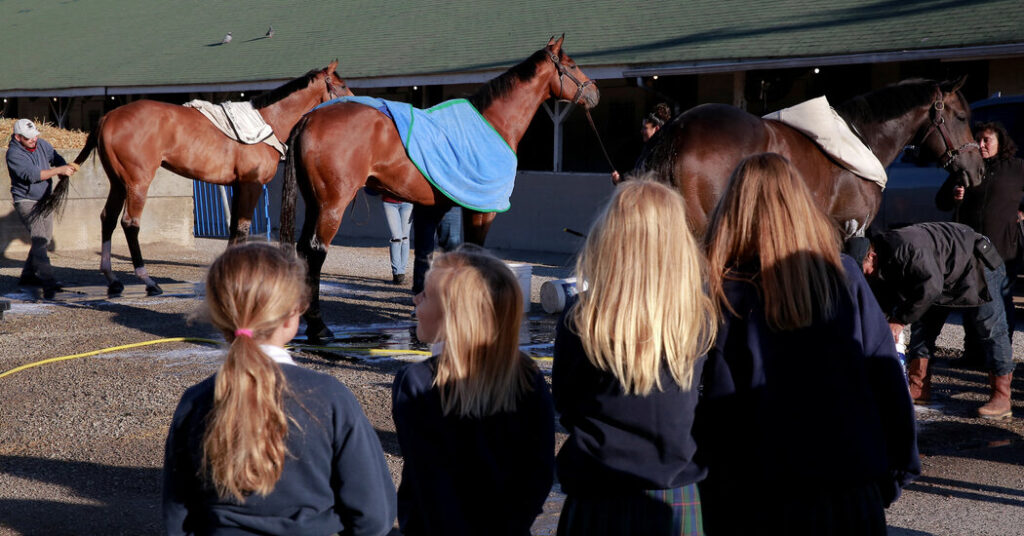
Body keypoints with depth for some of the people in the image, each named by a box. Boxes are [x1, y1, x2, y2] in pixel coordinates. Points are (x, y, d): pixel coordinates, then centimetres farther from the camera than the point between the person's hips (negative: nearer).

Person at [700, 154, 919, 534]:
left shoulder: (723, 296, -10)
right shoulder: (846, 277, -4)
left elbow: (716, 407, -9)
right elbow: (887, 378, 0)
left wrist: (717, 504, 0)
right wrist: (899, 468, 11)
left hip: (760, 503, -2)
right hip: (853, 493, 2)